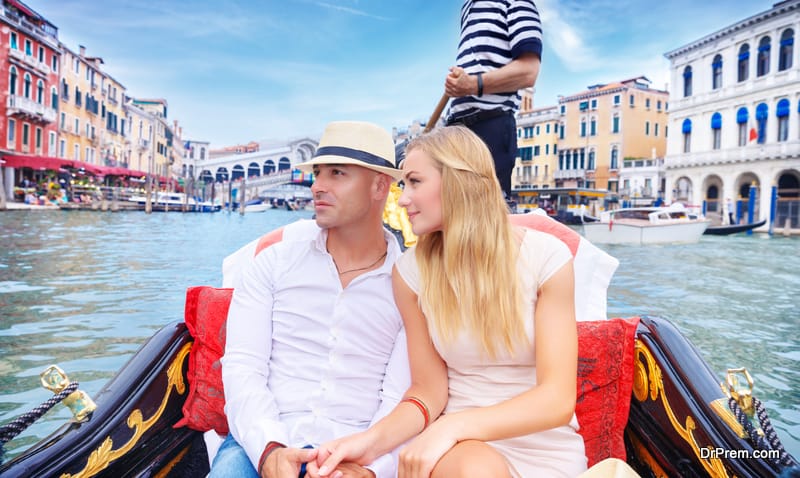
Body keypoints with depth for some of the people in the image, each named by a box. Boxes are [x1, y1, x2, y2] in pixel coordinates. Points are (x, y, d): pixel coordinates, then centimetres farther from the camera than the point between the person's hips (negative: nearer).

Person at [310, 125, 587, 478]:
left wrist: (453, 426, -31)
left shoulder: (546, 257, -13)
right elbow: (429, 390, -3)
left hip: (545, 449, 0)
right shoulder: (412, 270, -5)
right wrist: (373, 440, -23)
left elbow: (558, 399, -17)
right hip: (461, 446, 0)